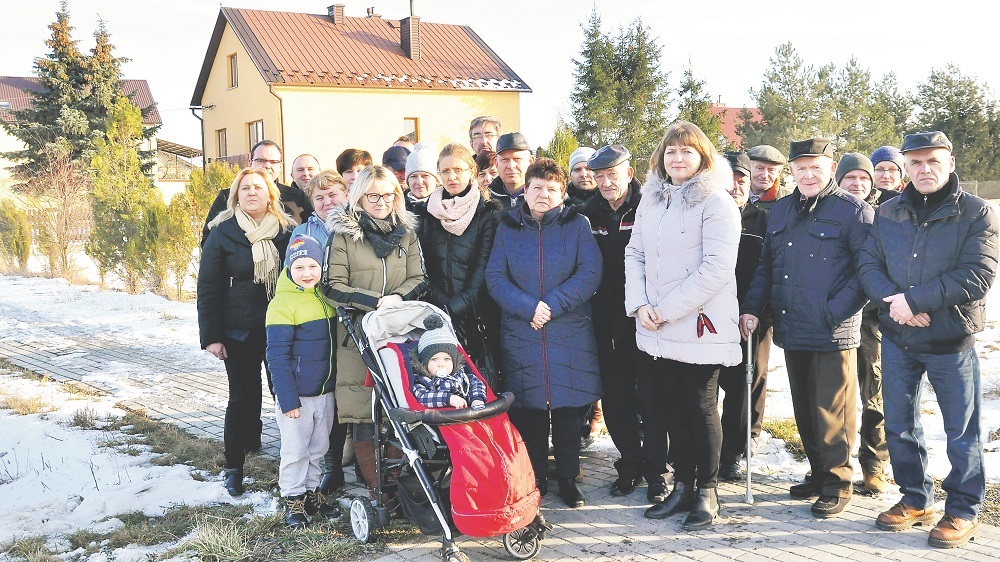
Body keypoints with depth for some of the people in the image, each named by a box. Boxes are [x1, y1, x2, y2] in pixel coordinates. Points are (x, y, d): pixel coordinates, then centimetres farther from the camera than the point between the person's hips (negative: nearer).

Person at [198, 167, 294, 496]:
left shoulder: (286, 231, 5)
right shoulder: (222, 233, -1)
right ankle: (234, 466, 12)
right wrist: (211, 336, -8)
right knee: (241, 395, 0)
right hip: (239, 332, -2)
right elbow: (207, 287, -3)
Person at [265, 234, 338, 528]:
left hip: (325, 391, 6)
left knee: (319, 448, 17)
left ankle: (312, 492, 32)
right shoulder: (283, 303, -15)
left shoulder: (325, 298, 6)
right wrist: (287, 399, -19)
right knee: (296, 450, 5)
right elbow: (277, 357, -17)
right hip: (296, 394, -6)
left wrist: (337, 382, 13)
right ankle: (293, 499, 20)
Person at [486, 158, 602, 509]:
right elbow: (495, 278, -1)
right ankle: (534, 480, 19)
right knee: (528, 408, 4)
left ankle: (568, 479, 20)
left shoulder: (577, 225, 3)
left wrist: (552, 305, -15)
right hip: (520, 334, 1)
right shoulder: (508, 227, 7)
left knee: (568, 407, 4)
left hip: (570, 334, -1)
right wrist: (528, 307, -15)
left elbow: (590, 274, -6)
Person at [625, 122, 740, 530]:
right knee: (671, 408, 12)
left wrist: (666, 309, -16)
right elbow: (634, 254, 12)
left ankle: (707, 492, 19)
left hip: (699, 326, -5)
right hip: (656, 331, 6)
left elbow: (717, 268, -16)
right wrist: (639, 304, -5)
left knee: (700, 410, 4)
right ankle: (682, 486, 26)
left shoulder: (716, 202, -8)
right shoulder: (650, 200, 12)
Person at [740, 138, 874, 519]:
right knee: (804, 409, 16)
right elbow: (765, 266, 18)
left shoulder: (852, 210, -6)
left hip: (834, 334, -6)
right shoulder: (780, 210, 13)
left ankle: (837, 483, 16)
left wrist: (835, 312, -18)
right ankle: (818, 473, 30)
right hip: (791, 330, 6)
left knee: (832, 412, 1)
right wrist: (752, 308, 6)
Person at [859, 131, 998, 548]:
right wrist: (895, 301, -17)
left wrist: (915, 300, -20)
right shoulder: (888, 213, 7)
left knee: (962, 430, 5)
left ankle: (963, 511, 20)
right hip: (897, 340, 4)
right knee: (900, 425, 13)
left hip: (952, 341, -4)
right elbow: (868, 264, 2)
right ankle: (915, 499, 29)